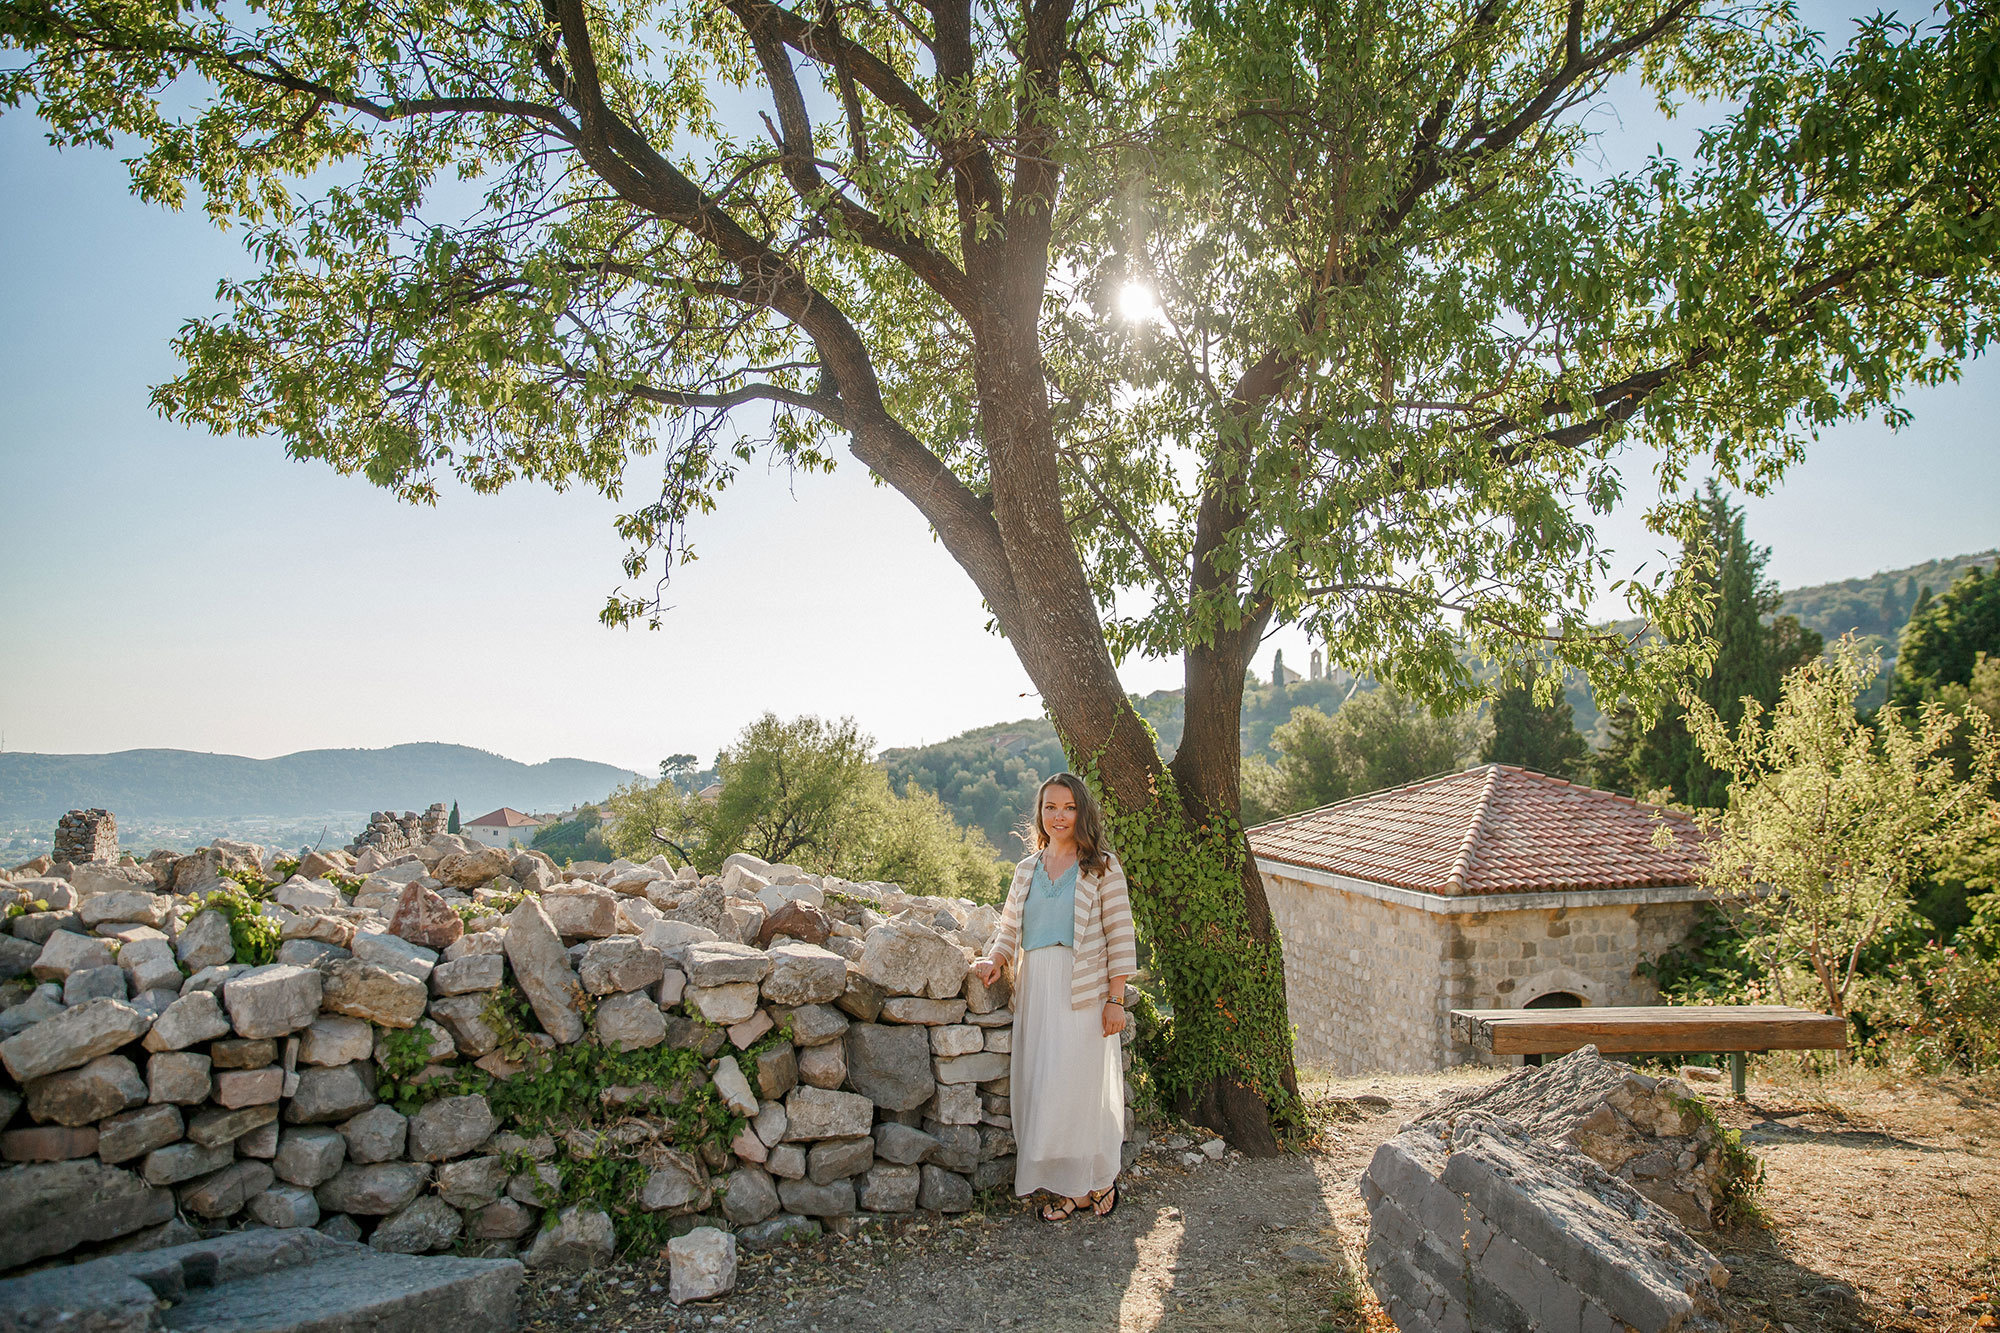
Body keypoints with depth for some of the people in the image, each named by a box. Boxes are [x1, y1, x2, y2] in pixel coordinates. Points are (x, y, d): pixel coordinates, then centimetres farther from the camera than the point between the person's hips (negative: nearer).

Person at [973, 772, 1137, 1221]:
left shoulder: (1102, 867, -1)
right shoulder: (1027, 869, 13)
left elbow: (1120, 936, -3)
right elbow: (1010, 927, 18)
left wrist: (1115, 999, -8)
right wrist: (995, 958, -3)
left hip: (1083, 991, -5)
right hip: (1035, 991, 5)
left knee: (1076, 1087, -5)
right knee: (1039, 1090, 4)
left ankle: (1099, 1178, 16)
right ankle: (1071, 1187, 17)